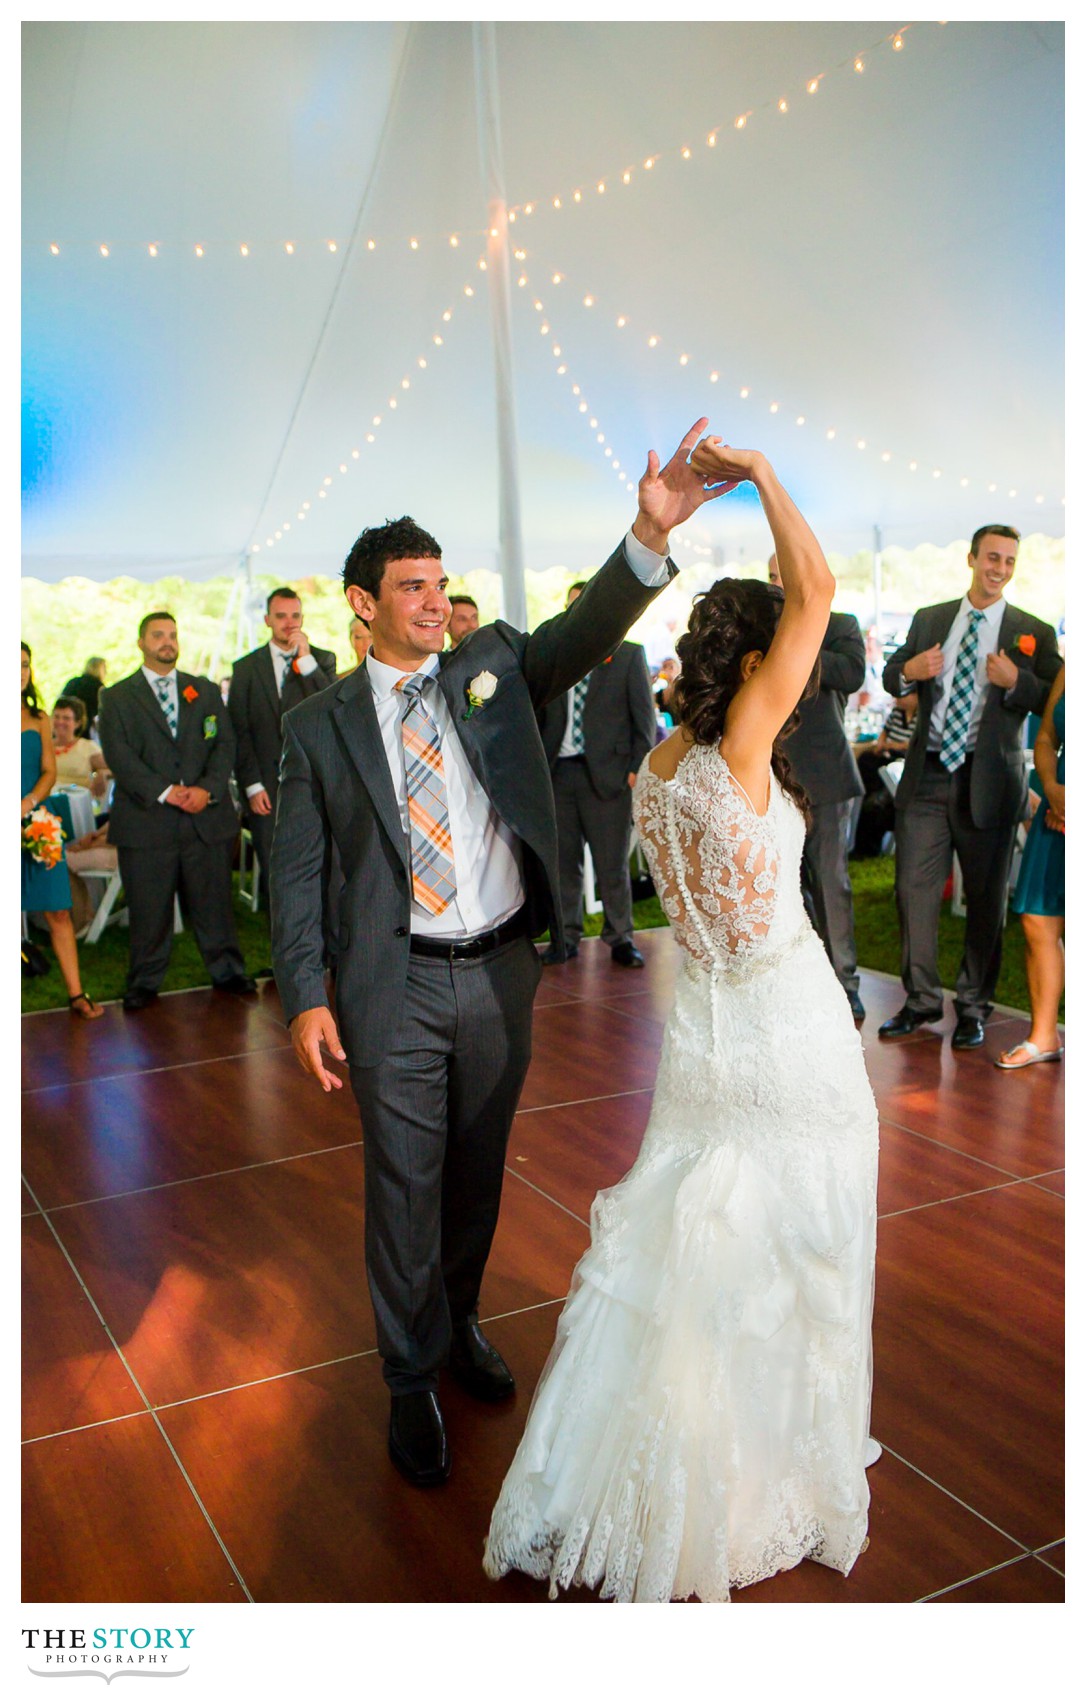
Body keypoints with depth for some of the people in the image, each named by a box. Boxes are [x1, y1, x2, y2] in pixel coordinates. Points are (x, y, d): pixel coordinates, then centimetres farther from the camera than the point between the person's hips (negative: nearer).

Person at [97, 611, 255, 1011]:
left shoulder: (206, 691, 16)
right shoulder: (116, 697, 7)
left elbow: (225, 744, 7)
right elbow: (119, 755, -5)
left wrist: (208, 789, -11)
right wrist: (164, 792, -16)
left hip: (206, 817, 2)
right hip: (145, 821, -2)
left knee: (214, 900, 6)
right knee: (148, 907, 2)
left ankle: (226, 971, 19)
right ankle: (144, 982, 15)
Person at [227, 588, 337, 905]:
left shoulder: (322, 660, 9)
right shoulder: (246, 668, 8)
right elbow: (239, 732, 5)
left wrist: (306, 660, -12)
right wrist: (253, 786, -4)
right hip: (267, 791, 1)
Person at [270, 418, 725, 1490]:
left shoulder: (494, 667, 4)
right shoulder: (321, 725, 0)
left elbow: (587, 630, -13)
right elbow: (294, 869, 0)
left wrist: (651, 534, -30)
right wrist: (303, 998, -9)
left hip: (501, 972, 2)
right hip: (395, 987, -2)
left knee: (478, 1173, 18)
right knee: (405, 1188, 6)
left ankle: (459, 1323, 42)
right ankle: (413, 1382, 27)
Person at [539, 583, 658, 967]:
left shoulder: (628, 655, 7)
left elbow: (644, 716, 3)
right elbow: (540, 718, 16)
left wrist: (637, 766, -6)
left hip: (606, 772, -3)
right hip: (557, 773, 3)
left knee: (612, 863, 0)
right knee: (563, 861, 6)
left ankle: (620, 938, 13)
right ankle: (566, 937, 17)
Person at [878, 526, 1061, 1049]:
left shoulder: (1033, 632, 3)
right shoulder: (928, 619, 11)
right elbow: (891, 677, 15)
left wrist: (1016, 682, -20)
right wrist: (908, 671, -7)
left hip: (988, 780, -2)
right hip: (926, 773, 2)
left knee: (985, 896, 5)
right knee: (913, 886, 3)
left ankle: (973, 1008, 19)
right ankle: (921, 1000, 18)